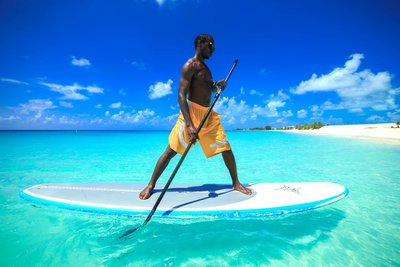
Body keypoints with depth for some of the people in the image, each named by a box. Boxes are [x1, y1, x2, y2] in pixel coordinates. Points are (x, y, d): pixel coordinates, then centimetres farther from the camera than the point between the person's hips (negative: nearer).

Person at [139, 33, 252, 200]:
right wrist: (189, 125, -29)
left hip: (209, 114, 8)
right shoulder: (190, 65, -6)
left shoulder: (205, 67, 21)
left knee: (226, 149, 4)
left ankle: (236, 183, 22)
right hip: (192, 111, -7)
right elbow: (181, 96, -17)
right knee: (171, 150, -4)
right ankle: (151, 185, 13)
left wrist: (218, 85, 0)